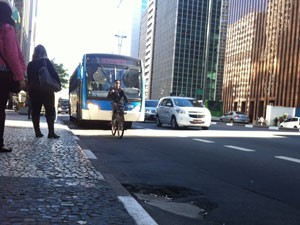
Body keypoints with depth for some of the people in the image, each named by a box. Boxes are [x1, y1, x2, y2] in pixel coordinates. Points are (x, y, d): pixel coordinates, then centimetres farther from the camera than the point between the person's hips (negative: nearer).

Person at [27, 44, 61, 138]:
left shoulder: (30, 64, 10)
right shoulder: (46, 62, -2)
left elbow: (29, 78, 11)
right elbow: (54, 74, -8)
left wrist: (30, 88, 15)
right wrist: (58, 84, -2)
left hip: (33, 90, 5)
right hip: (46, 89, -4)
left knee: (35, 111, 6)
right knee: (50, 111, -3)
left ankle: (37, 132, 6)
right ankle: (51, 132, -10)